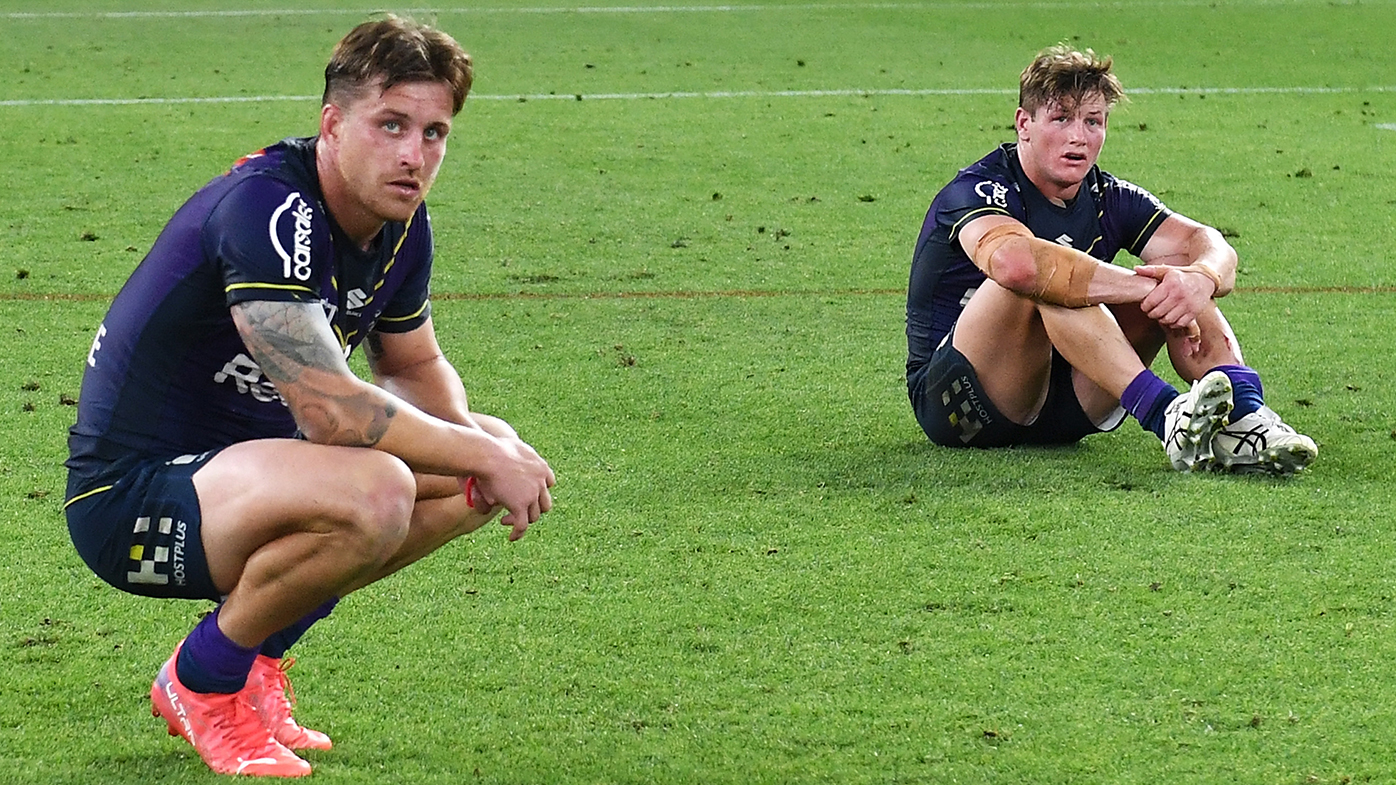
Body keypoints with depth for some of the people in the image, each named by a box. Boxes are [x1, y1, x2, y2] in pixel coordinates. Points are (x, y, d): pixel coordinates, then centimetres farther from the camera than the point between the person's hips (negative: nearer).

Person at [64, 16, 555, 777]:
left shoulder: (400, 225, 3)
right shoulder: (265, 208, -26)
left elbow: (414, 367, 20)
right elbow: (331, 411, -31)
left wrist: (484, 439, -3)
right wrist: (481, 454, -20)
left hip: (241, 460, 10)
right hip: (129, 494, -10)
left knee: (487, 463, 7)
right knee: (372, 492, -34)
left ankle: (255, 655, 12)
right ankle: (205, 679, -7)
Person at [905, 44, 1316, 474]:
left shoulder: (1107, 198, 4)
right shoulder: (976, 191, -16)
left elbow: (1209, 245, -9)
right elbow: (1013, 261, -40)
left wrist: (1199, 280, -35)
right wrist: (1147, 287, -38)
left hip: (1066, 406, 6)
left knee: (1178, 270, -10)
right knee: (1043, 278, -34)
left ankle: (1244, 421, -32)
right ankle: (1165, 417, -48)